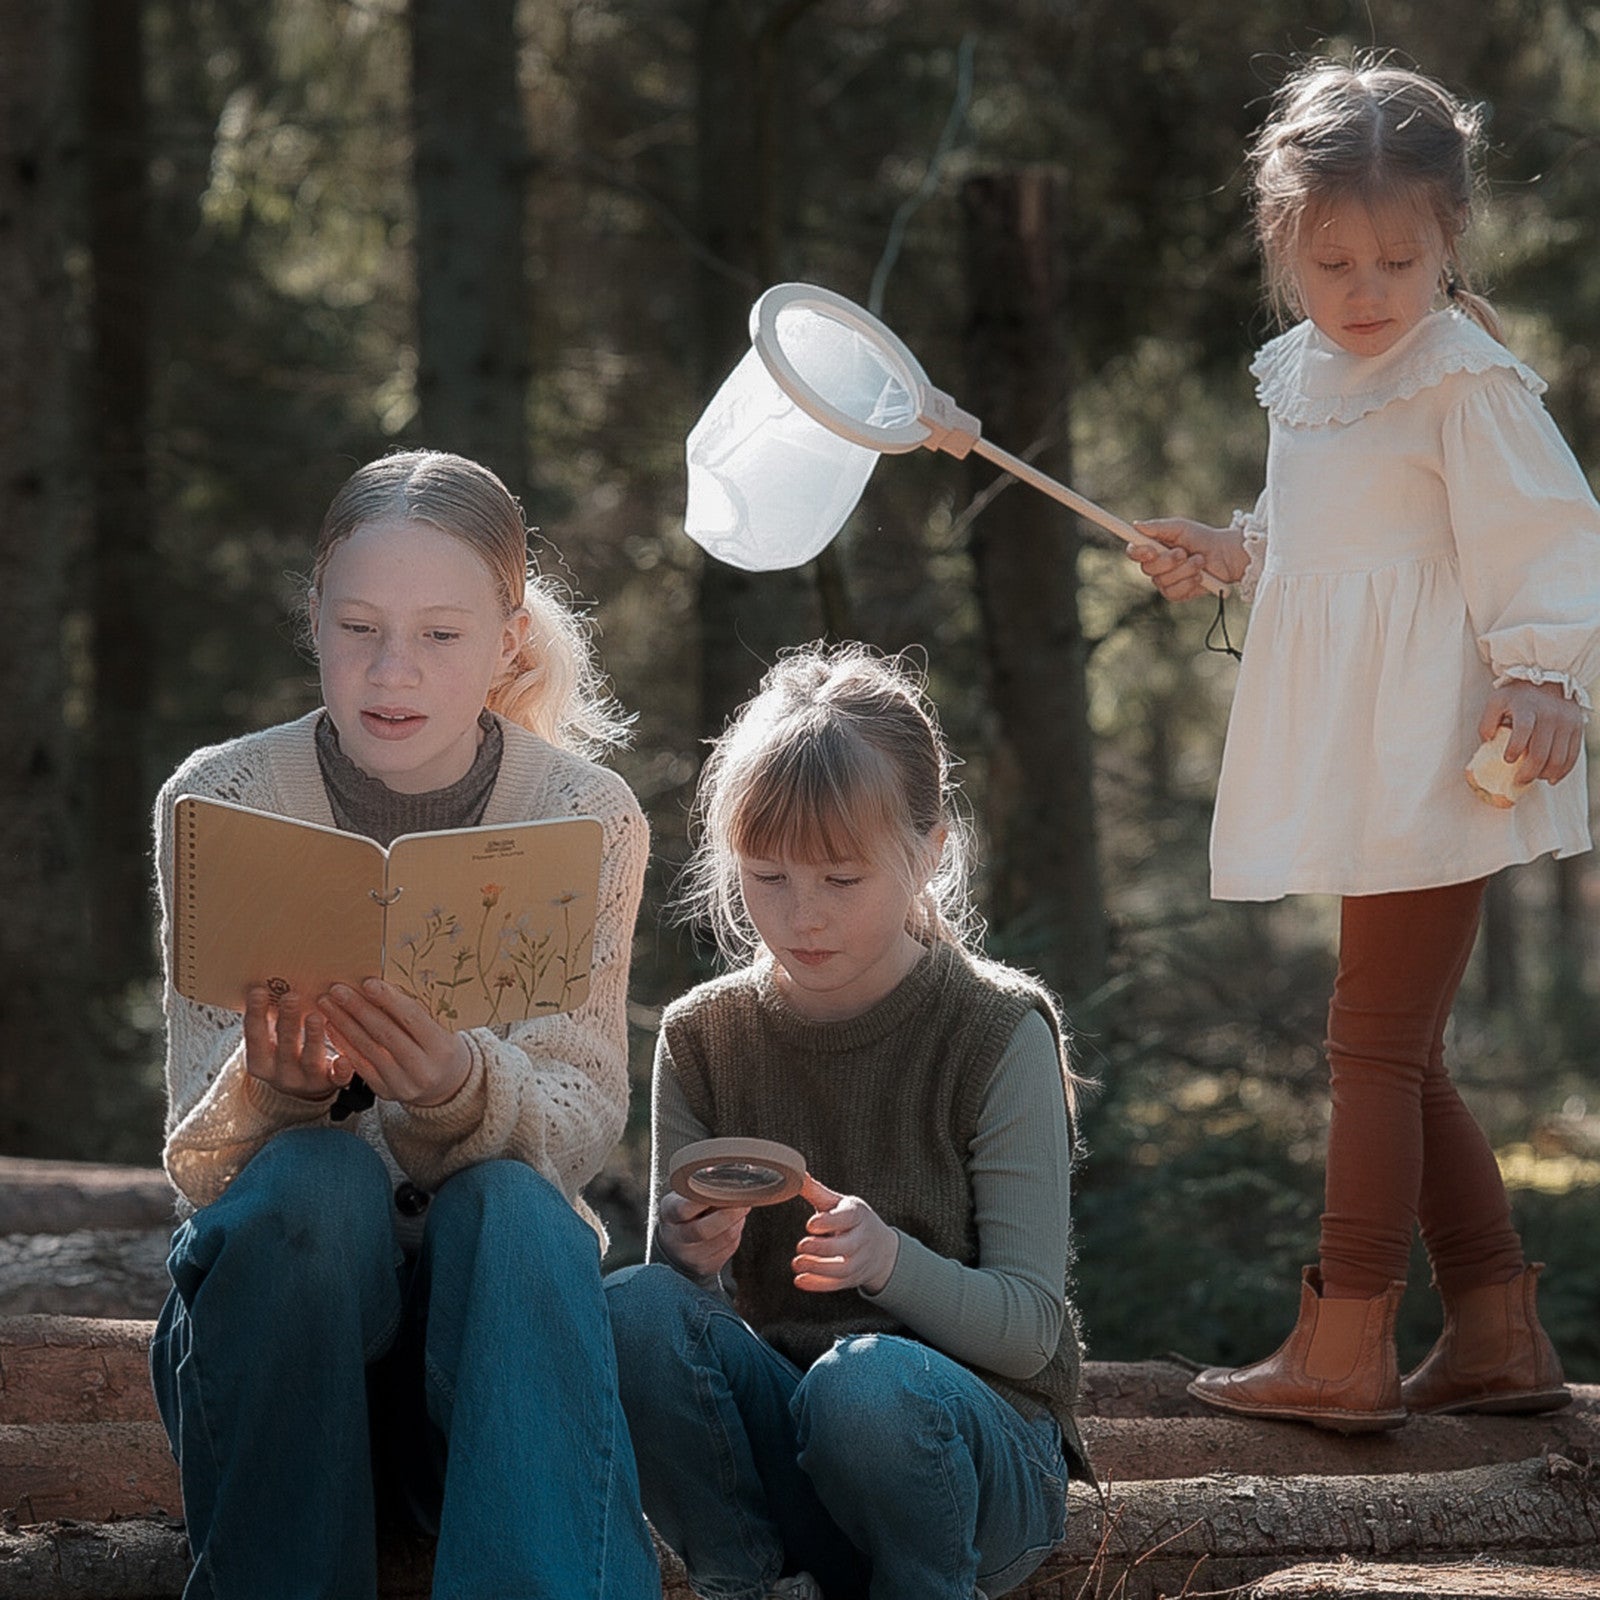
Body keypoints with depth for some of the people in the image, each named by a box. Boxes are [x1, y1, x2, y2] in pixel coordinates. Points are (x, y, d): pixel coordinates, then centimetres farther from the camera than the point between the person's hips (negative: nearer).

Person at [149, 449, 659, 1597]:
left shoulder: (587, 817, -1)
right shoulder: (223, 802, -3)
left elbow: (582, 1124, -11)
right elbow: (199, 1157, -9)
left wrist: (459, 1090, -35)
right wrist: (276, 1086, -35)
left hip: (493, 1295, 0)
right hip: (277, 1288, 0)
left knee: (508, 1204, -34)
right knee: (317, 1178, -33)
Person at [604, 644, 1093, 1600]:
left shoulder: (998, 1034, -6)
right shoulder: (704, 1038, 4)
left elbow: (1028, 1324, -10)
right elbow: (684, 1265, 3)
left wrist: (891, 1261, -31)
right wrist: (689, 1257, -22)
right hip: (773, 1451, 3)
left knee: (866, 1380, -37)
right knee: (635, 1308, -26)